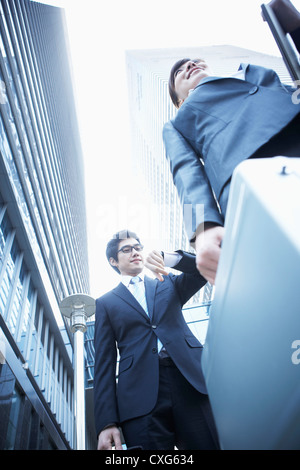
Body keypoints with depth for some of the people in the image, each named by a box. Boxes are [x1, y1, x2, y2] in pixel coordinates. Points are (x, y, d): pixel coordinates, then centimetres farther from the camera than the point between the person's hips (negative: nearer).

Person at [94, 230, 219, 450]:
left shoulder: (168, 283, 20)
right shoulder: (106, 302, 15)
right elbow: (104, 363, 7)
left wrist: (170, 258, -13)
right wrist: (107, 422, -4)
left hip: (192, 383, 1)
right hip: (142, 399, -1)